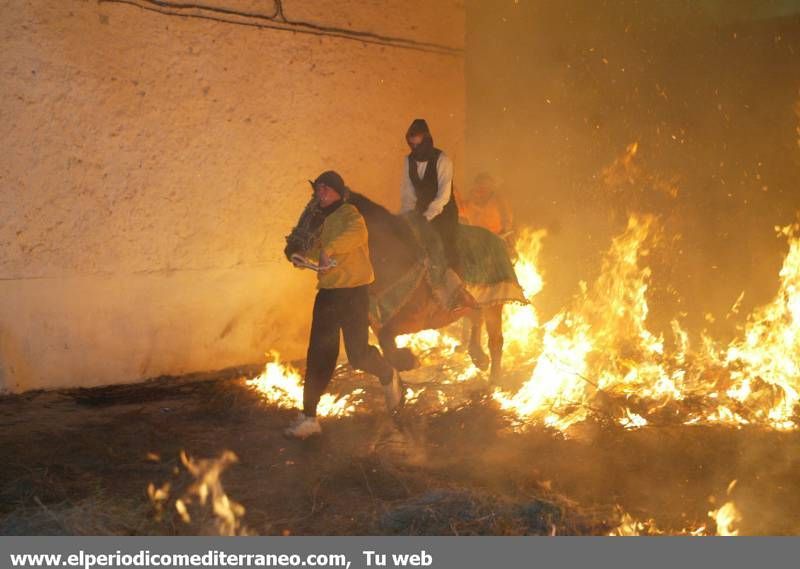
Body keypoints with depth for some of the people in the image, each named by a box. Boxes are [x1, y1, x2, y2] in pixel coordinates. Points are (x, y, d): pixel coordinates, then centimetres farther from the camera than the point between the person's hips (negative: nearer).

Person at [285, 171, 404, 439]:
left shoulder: (349, 213, -9)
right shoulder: (325, 220, 17)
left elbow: (357, 232, -33)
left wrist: (329, 249, -41)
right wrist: (304, 254, 24)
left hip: (353, 292, -7)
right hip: (327, 293, 7)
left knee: (357, 354, -5)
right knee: (318, 356, 3)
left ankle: (389, 377, 28)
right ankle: (308, 417, 6)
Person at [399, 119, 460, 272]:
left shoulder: (442, 160, -19)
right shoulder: (408, 161, -4)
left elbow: (444, 194, -25)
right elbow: (407, 191, -4)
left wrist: (428, 216, -33)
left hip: (443, 212, -4)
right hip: (422, 211, 4)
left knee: (446, 251, -11)